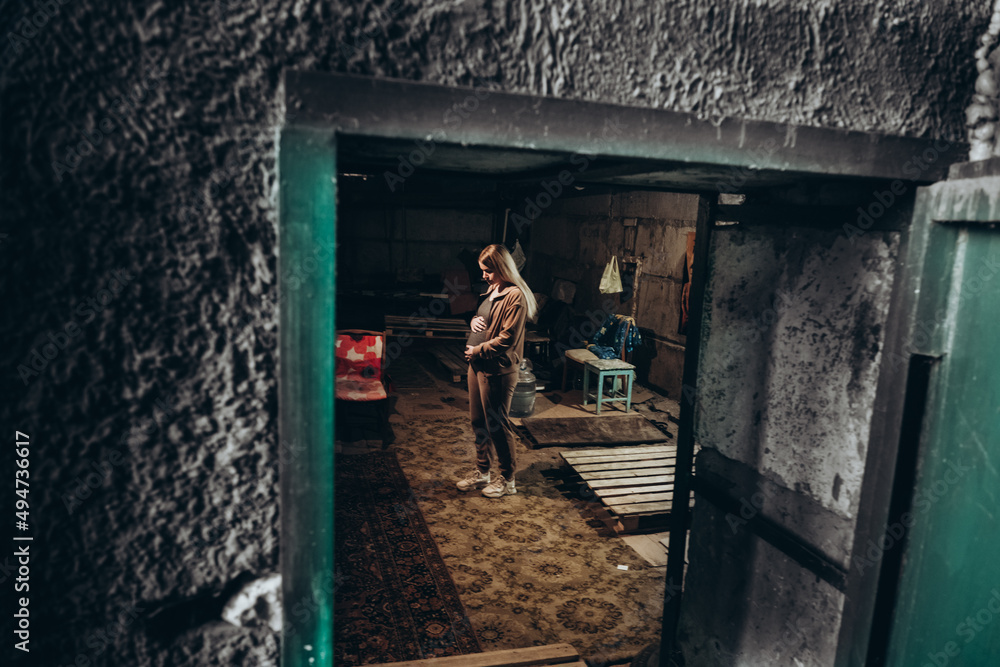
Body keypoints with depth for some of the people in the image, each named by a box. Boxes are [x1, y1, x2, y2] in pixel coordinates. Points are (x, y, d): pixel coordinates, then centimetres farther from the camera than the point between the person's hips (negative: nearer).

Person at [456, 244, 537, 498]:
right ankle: (483, 471, 33)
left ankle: (507, 479, 18)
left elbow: (507, 339, -22)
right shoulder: (493, 290, 11)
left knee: (498, 424, 2)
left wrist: (477, 351, -14)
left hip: (498, 370, -9)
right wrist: (474, 321, 2)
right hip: (478, 365, 9)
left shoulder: (515, 296, -18)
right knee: (479, 421, 17)